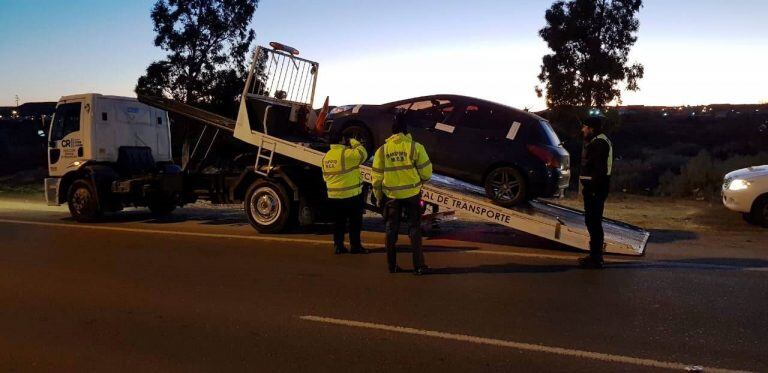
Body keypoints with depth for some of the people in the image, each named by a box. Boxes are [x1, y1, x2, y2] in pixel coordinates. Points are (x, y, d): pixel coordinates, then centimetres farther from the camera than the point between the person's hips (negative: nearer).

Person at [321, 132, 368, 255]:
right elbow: (363, 154, -5)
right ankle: (355, 246, 6)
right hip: (351, 194, -7)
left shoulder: (326, 156, 8)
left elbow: (325, 176, 15)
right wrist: (355, 143, 8)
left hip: (334, 195, 7)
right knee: (355, 222, 3)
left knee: (339, 222, 13)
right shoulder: (346, 153, -16)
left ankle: (338, 246, 15)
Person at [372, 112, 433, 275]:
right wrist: (420, 180, 14)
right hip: (412, 194, -2)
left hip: (391, 196, 2)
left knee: (392, 230, 13)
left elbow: (376, 177, 0)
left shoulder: (382, 150, -3)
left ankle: (392, 265, 17)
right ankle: (418, 266, 4)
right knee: (414, 228, 7)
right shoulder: (415, 147, -10)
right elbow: (426, 172, -8)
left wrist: (378, 197, 12)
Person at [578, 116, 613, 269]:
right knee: (593, 221, 17)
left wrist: (592, 188, -24)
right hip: (593, 188, 11)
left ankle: (596, 258, -4)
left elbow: (599, 169, -23)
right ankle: (595, 255, 26)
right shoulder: (597, 141, 19)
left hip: (595, 188, -11)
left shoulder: (599, 143, -15)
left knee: (593, 222, -8)